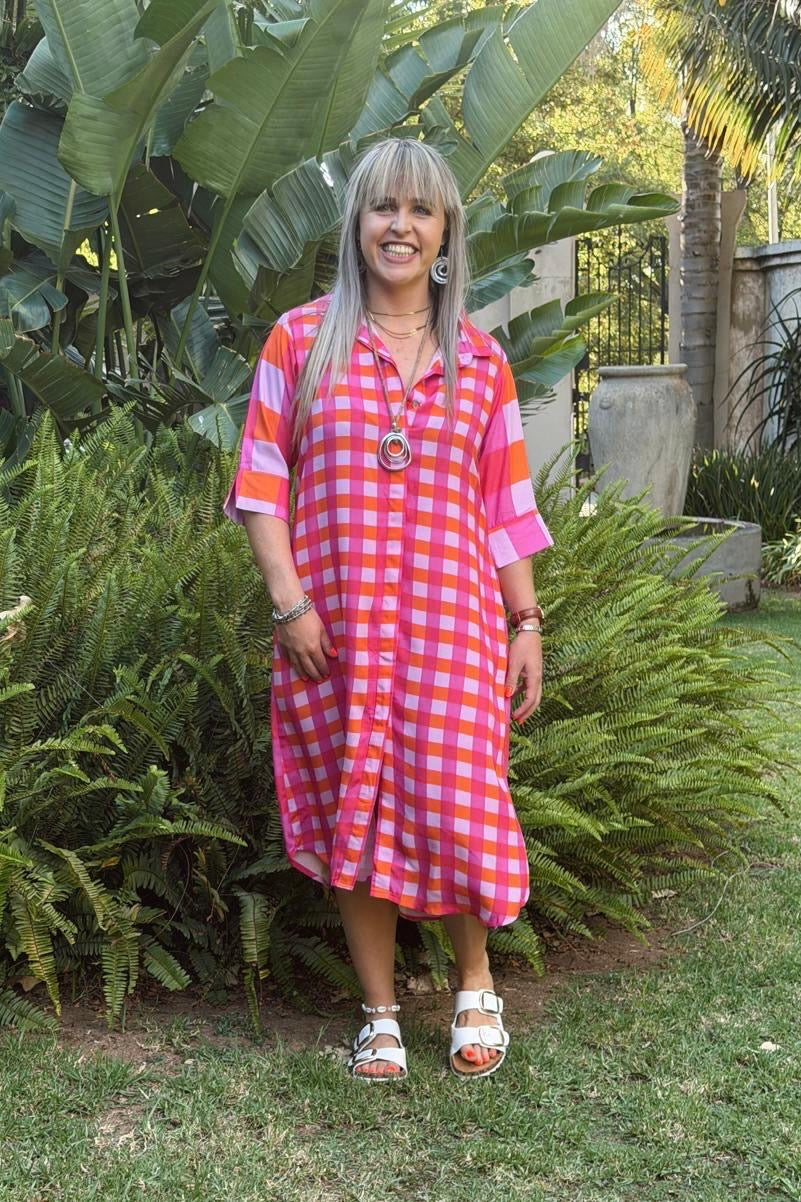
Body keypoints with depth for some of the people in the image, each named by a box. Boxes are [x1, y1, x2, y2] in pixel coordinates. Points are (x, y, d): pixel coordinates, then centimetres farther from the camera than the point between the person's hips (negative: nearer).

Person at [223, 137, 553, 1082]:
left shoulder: (480, 360, 9)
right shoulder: (301, 341, 4)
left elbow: (505, 507, 11)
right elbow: (260, 481, 2)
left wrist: (527, 625, 7)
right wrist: (288, 598, -8)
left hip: (452, 626, 1)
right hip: (336, 628, 0)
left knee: (455, 808, -2)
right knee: (354, 819, 6)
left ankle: (475, 987, 23)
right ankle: (380, 1014, 21)